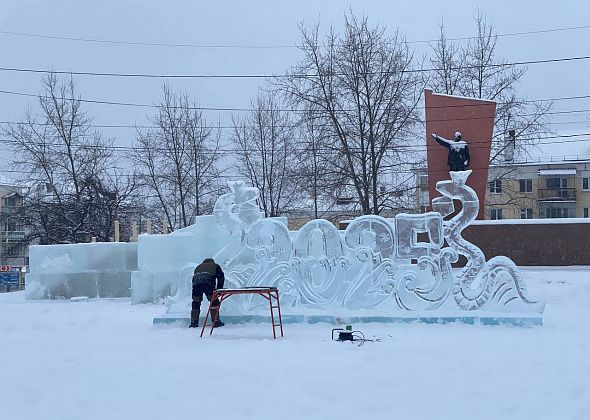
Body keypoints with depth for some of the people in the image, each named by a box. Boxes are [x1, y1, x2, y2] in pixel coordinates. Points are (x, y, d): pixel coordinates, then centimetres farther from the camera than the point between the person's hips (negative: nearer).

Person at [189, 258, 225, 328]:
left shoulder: (198, 267, 40)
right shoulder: (215, 266, 30)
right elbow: (221, 277, 20)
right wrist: (219, 289, 21)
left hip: (196, 283, 3)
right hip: (208, 282, -3)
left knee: (196, 303, 12)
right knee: (214, 301, 7)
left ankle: (194, 322, 10)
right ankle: (216, 321, 5)